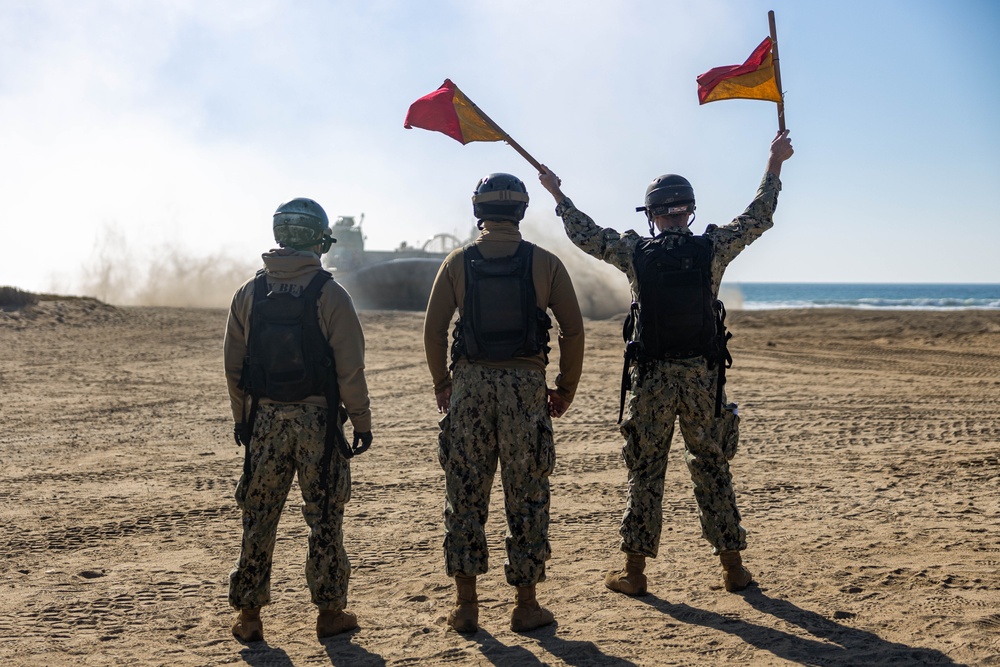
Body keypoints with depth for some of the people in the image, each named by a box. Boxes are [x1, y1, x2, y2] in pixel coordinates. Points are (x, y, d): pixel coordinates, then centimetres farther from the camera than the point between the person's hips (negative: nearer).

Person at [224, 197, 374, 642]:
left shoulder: (249, 294, 3)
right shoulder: (330, 295, -10)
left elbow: (234, 365, 8)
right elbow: (350, 368, -10)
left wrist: (241, 418, 18)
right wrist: (361, 421, -2)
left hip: (265, 419, 3)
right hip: (318, 419, -3)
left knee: (258, 519, 11)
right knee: (324, 519, 7)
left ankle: (249, 616, 16)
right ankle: (330, 613, 15)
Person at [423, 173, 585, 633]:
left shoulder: (458, 263, 3)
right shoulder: (545, 263, 1)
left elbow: (433, 329, 1)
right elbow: (573, 330, 0)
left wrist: (441, 382, 14)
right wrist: (566, 388, 11)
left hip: (470, 383, 1)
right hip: (526, 385, -1)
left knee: (465, 494, 9)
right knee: (526, 498, 7)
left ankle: (466, 605, 13)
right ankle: (526, 606, 13)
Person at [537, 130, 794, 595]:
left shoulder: (635, 253, -4)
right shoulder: (712, 249, -3)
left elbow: (584, 234, 9)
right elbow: (759, 217, 9)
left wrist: (556, 193, 23)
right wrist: (775, 163, 20)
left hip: (649, 379, -1)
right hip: (703, 377, 1)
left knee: (645, 473, 7)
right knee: (712, 470, 9)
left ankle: (634, 571, 11)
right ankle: (733, 568, 15)